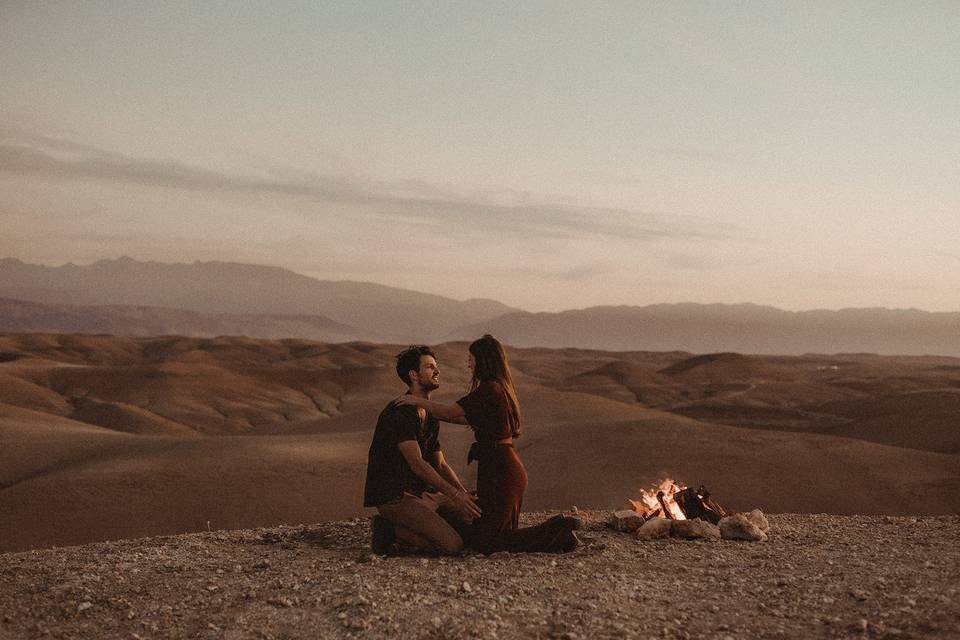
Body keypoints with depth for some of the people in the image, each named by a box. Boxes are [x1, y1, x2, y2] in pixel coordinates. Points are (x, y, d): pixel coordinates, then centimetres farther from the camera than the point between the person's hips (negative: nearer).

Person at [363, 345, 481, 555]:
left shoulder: (431, 416, 14)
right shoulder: (397, 413, -17)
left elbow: (440, 465, 15)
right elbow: (417, 464, -25)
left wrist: (465, 495, -2)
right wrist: (455, 494, -29)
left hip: (422, 493, 10)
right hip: (394, 497, -10)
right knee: (452, 544, -22)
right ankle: (390, 530, -6)